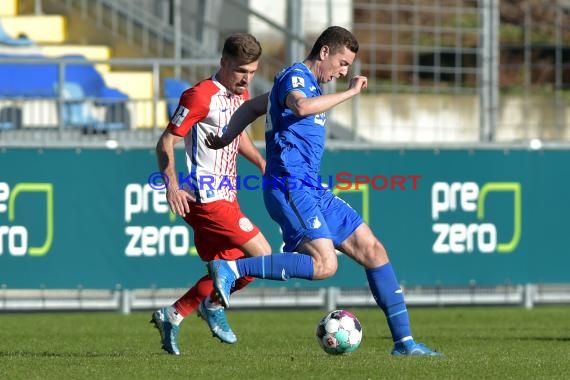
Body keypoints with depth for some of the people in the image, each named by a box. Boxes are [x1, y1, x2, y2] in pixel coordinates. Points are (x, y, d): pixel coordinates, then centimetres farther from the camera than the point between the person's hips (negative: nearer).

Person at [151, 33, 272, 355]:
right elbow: (166, 142, -13)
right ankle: (213, 304, 7)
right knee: (261, 255, -12)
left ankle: (173, 316, 18)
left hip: (225, 196, 9)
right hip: (206, 197, -9)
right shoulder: (201, 96, -14)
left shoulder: (241, 95, 12)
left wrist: (261, 162, 15)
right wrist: (173, 186, -25)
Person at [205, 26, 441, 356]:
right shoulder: (295, 76, -6)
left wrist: (226, 138, 23)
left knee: (372, 249, 5)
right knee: (324, 264, -25)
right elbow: (301, 107, -31)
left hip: (311, 189, 10)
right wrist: (350, 92, -23)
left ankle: (404, 340, 6)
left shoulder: (309, 83, 23)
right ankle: (231, 269, -20)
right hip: (290, 185, -10)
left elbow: (252, 107, 32)